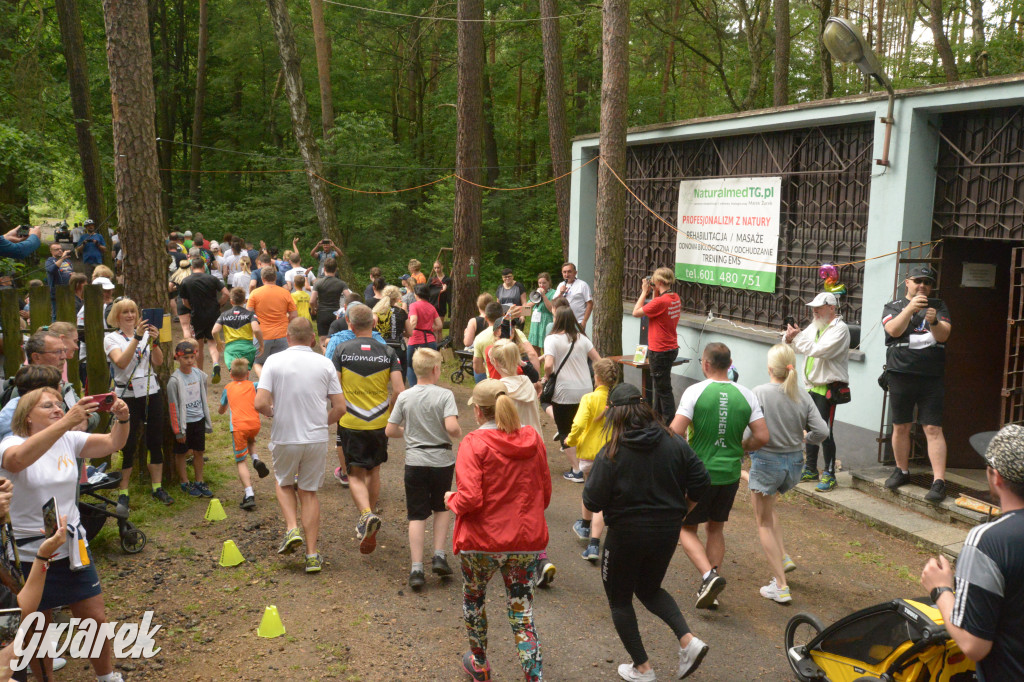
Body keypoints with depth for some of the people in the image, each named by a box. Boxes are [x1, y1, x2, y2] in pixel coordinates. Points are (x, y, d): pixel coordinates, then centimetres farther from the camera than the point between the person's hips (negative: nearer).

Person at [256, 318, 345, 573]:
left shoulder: (274, 361, -6)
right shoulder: (325, 364, -1)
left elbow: (260, 404, -14)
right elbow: (340, 408, -2)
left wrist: (273, 413, 8)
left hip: (284, 438, -1)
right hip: (316, 439, 1)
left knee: (284, 484, 25)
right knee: (310, 492, 12)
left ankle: (292, 529, 5)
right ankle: (312, 555, 12)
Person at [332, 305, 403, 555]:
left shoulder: (342, 350, -5)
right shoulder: (387, 352, -2)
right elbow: (398, 390, -8)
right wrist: (388, 412, 8)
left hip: (350, 422, -2)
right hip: (379, 422, 2)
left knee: (356, 474, 4)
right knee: (374, 471, 20)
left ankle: (366, 514, -20)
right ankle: (369, 517, 32)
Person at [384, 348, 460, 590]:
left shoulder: (404, 397, -2)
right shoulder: (445, 395, -11)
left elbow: (390, 431, -1)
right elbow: (452, 427, -23)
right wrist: (459, 434, -1)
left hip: (415, 462, 1)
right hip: (442, 460, -1)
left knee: (417, 516, 6)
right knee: (442, 508, 21)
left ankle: (416, 569, 2)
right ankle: (439, 557, 14)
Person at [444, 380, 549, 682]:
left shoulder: (474, 443, -15)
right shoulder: (533, 440, -1)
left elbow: (470, 499, -22)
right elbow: (545, 494, 7)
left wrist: (451, 499, -1)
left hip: (482, 542, -3)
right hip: (526, 541, 3)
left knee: (473, 600, 24)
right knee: (522, 616, 10)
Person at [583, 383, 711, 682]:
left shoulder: (610, 454, -19)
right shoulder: (674, 442, -6)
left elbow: (592, 502, -18)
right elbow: (701, 481, -3)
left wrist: (588, 486, 3)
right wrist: (680, 509, 12)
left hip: (627, 534, -5)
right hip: (667, 532, 5)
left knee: (619, 599, 17)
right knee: (650, 589, 27)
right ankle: (688, 640, 9)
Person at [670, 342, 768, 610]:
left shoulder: (695, 392, -14)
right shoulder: (746, 395, -1)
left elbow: (676, 432, -20)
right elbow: (762, 437, -3)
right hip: (730, 474, 4)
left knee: (687, 529, 11)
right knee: (716, 528, 20)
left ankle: (709, 576, -9)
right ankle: (709, 588, 23)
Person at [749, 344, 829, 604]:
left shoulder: (760, 393, -17)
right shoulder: (802, 397, -4)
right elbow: (822, 431, -7)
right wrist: (803, 439, 11)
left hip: (766, 461, -5)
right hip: (794, 463, 5)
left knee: (763, 522, 9)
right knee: (767, 508, 33)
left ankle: (780, 586, 10)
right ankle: (783, 557, 27)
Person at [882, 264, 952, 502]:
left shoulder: (939, 306, 11)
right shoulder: (894, 307, 7)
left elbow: (944, 335, -3)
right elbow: (894, 330, -12)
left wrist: (934, 321, -24)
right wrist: (910, 308, -25)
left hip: (932, 378, 0)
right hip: (900, 375, 0)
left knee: (933, 429, -6)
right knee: (900, 427, 9)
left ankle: (939, 481, -8)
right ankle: (902, 471, 26)